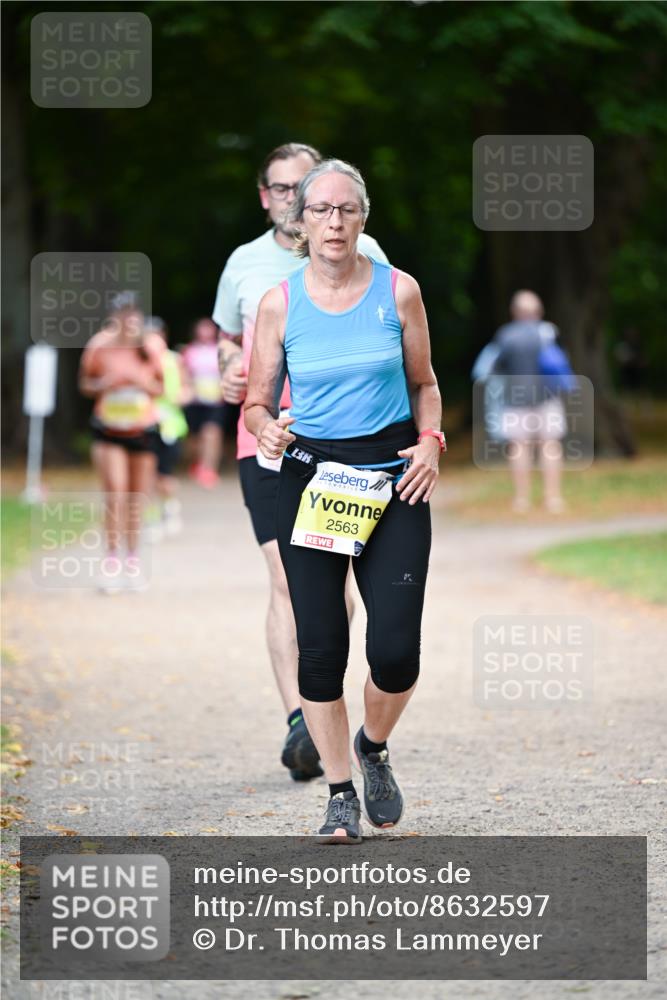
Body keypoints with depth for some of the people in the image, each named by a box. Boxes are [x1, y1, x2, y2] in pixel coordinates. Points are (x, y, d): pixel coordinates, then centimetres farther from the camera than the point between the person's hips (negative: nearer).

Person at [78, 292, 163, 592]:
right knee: (114, 492, -16)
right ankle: (112, 558, -8)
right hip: (108, 428, -2)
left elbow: (160, 387, 8)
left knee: (136, 498, 8)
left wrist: (144, 384, -13)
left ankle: (132, 560, 23)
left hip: (143, 429, 2)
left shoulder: (150, 347, -1)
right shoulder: (99, 346, -5)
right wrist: (105, 384, -16)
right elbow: (85, 384, 5)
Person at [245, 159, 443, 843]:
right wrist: (267, 431, -14)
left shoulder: (398, 291, 1)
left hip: (393, 477, 0)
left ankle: (373, 748, 23)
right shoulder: (279, 304, 1)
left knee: (396, 649, -9)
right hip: (310, 477, 0)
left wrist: (431, 441, -4)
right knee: (320, 646, -2)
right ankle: (340, 796, 12)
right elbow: (257, 402, 8)